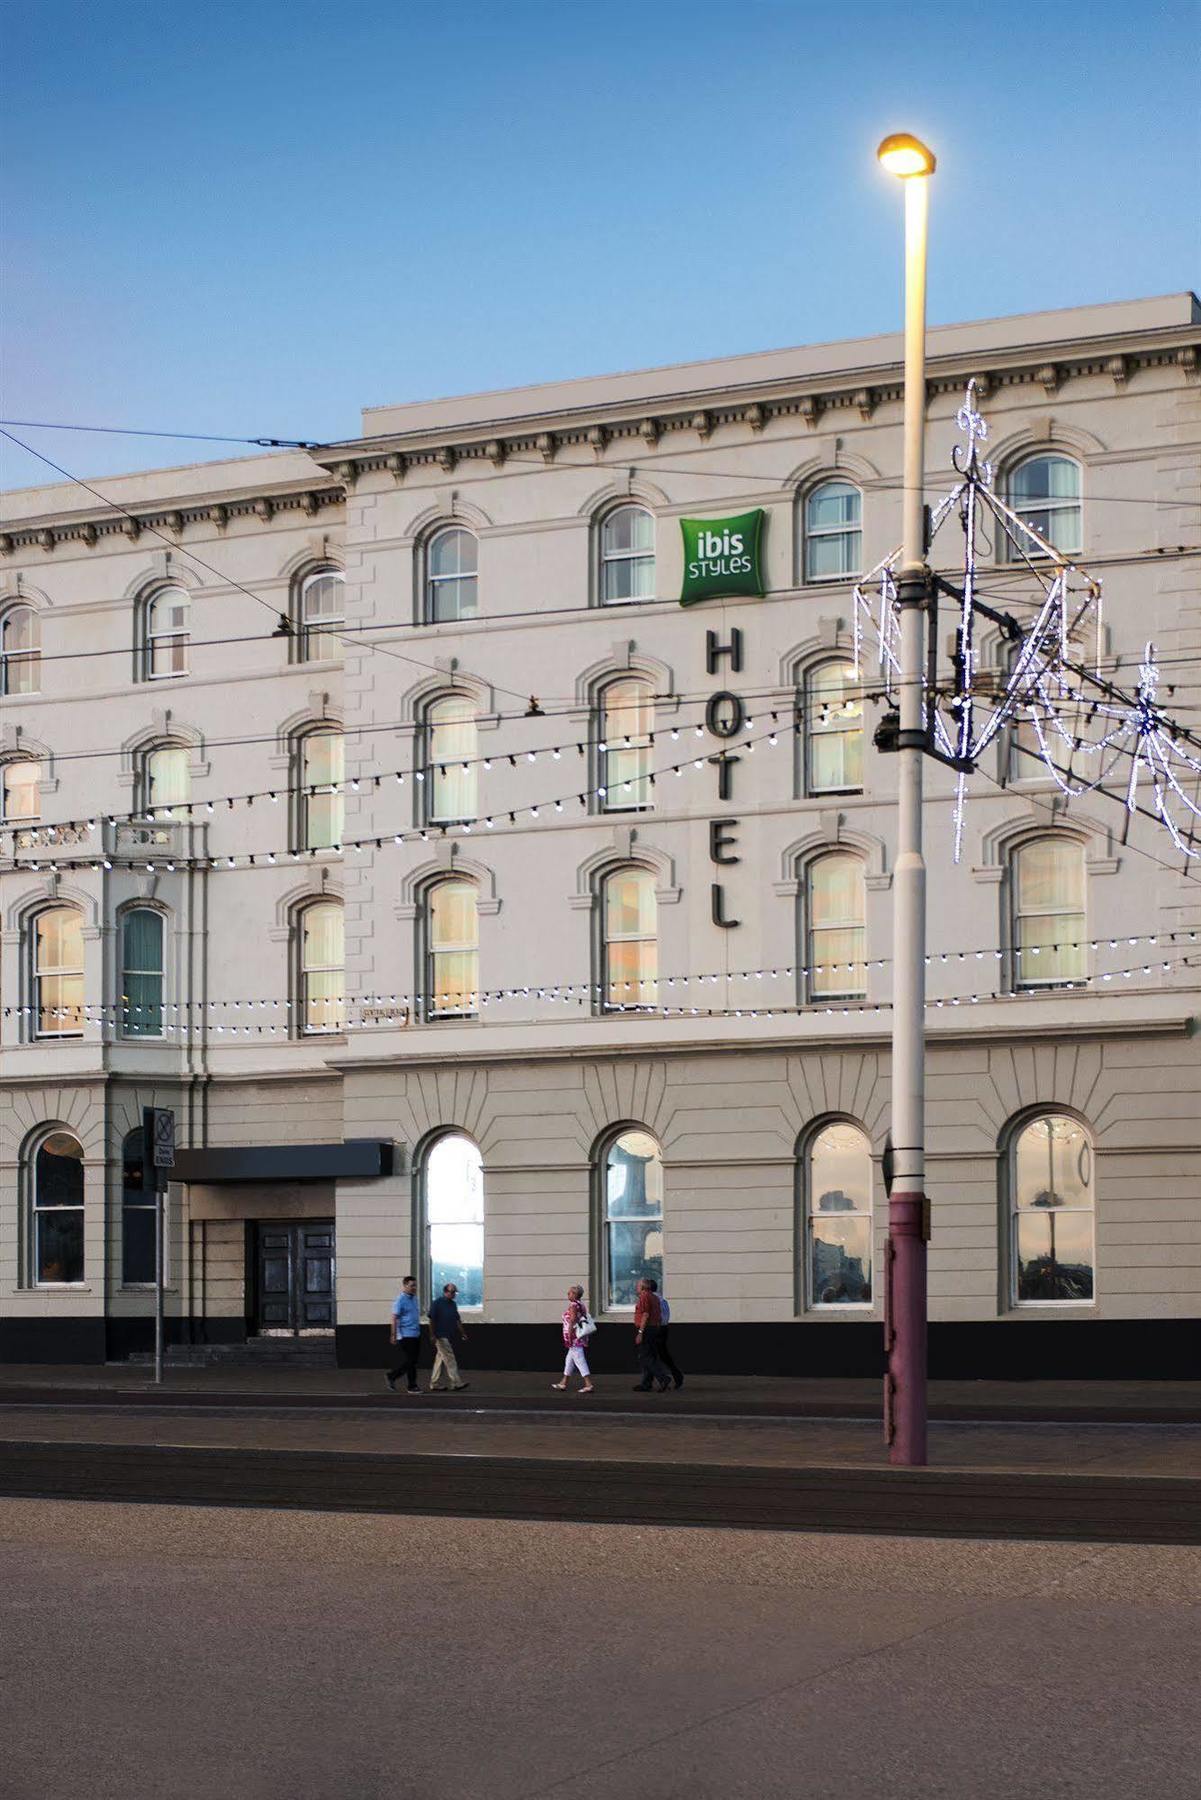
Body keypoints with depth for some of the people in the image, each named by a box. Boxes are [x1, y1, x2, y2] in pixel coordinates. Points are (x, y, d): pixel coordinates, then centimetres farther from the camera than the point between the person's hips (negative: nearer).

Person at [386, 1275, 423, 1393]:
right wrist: (394, 1335, -18)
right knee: (409, 1361, -7)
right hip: (406, 1334, -8)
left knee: (414, 1360, 8)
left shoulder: (415, 1299, 13)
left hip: (416, 1334, 8)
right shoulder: (400, 1300, -11)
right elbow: (394, 1318, -14)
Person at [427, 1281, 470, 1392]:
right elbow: (432, 1320, -11)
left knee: (440, 1359, 11)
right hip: (441, 1336, -8)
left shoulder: (453, 1304, 14)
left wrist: (463, 1334, 14)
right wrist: (432, 1335, -15)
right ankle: (455, 1384, -13)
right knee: (449, 1358, -11)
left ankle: (433, 1384, 16)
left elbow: (457, 1320, 18)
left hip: (450, 1337, 8)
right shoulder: (437, 1303, -9)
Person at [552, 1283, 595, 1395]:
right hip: (581, 1338, 10)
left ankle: (589, 1385, -10)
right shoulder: (581, 1305, 11)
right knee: (569, 1360, 18)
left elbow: (572, 1322, -20)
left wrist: (569, 1338, -18)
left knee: (580, 1361, -7)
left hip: (575, 1339, -10)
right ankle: (563, 1384, 26)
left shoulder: (573, 1305, -16)